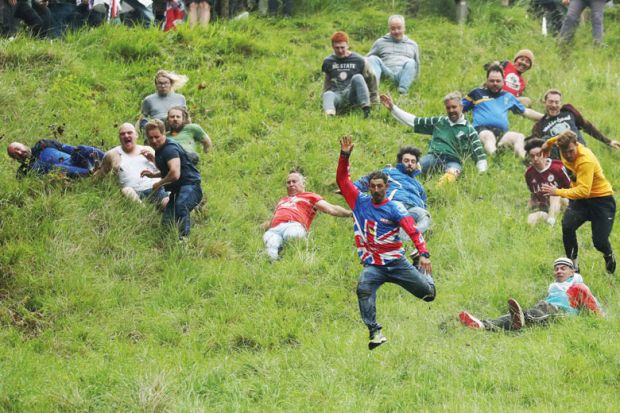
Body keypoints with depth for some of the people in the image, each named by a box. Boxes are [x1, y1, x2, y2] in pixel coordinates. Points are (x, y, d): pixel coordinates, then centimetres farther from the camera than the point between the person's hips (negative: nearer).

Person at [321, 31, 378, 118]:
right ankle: (329, 115, -69)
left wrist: (374, 100, 16)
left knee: (357, 77, -30)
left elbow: (371, 79, 13)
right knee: (328, 94, -35)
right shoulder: (328, 62, 14)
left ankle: (366, 110, -45)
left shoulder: (359, 61, 5)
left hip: (352, 95, -1)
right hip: (336, 94, 1)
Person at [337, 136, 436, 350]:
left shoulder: (394, 210, -5)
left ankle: (424, 273, 43)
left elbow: (413, 230, -16)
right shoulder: (361, 202, 5)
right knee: (364, 288, -33)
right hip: (373, 265, 0)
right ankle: (375, 332, -36)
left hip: (397, 262, 0)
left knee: (428, 293, 3)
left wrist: (424, 254, -31)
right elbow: (342, 180, 3)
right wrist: (344, 156, -11)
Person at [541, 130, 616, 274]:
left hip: (602, 199, -6)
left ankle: (609, 256, 28)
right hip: (580, 198, 6)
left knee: (600, 242, -10)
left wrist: (558, 192, -39)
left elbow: (584, 191, -39)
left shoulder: (586, 160, -32)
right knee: (567, 226, -24)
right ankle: (573, 263, -7)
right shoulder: (565, 146, -10)